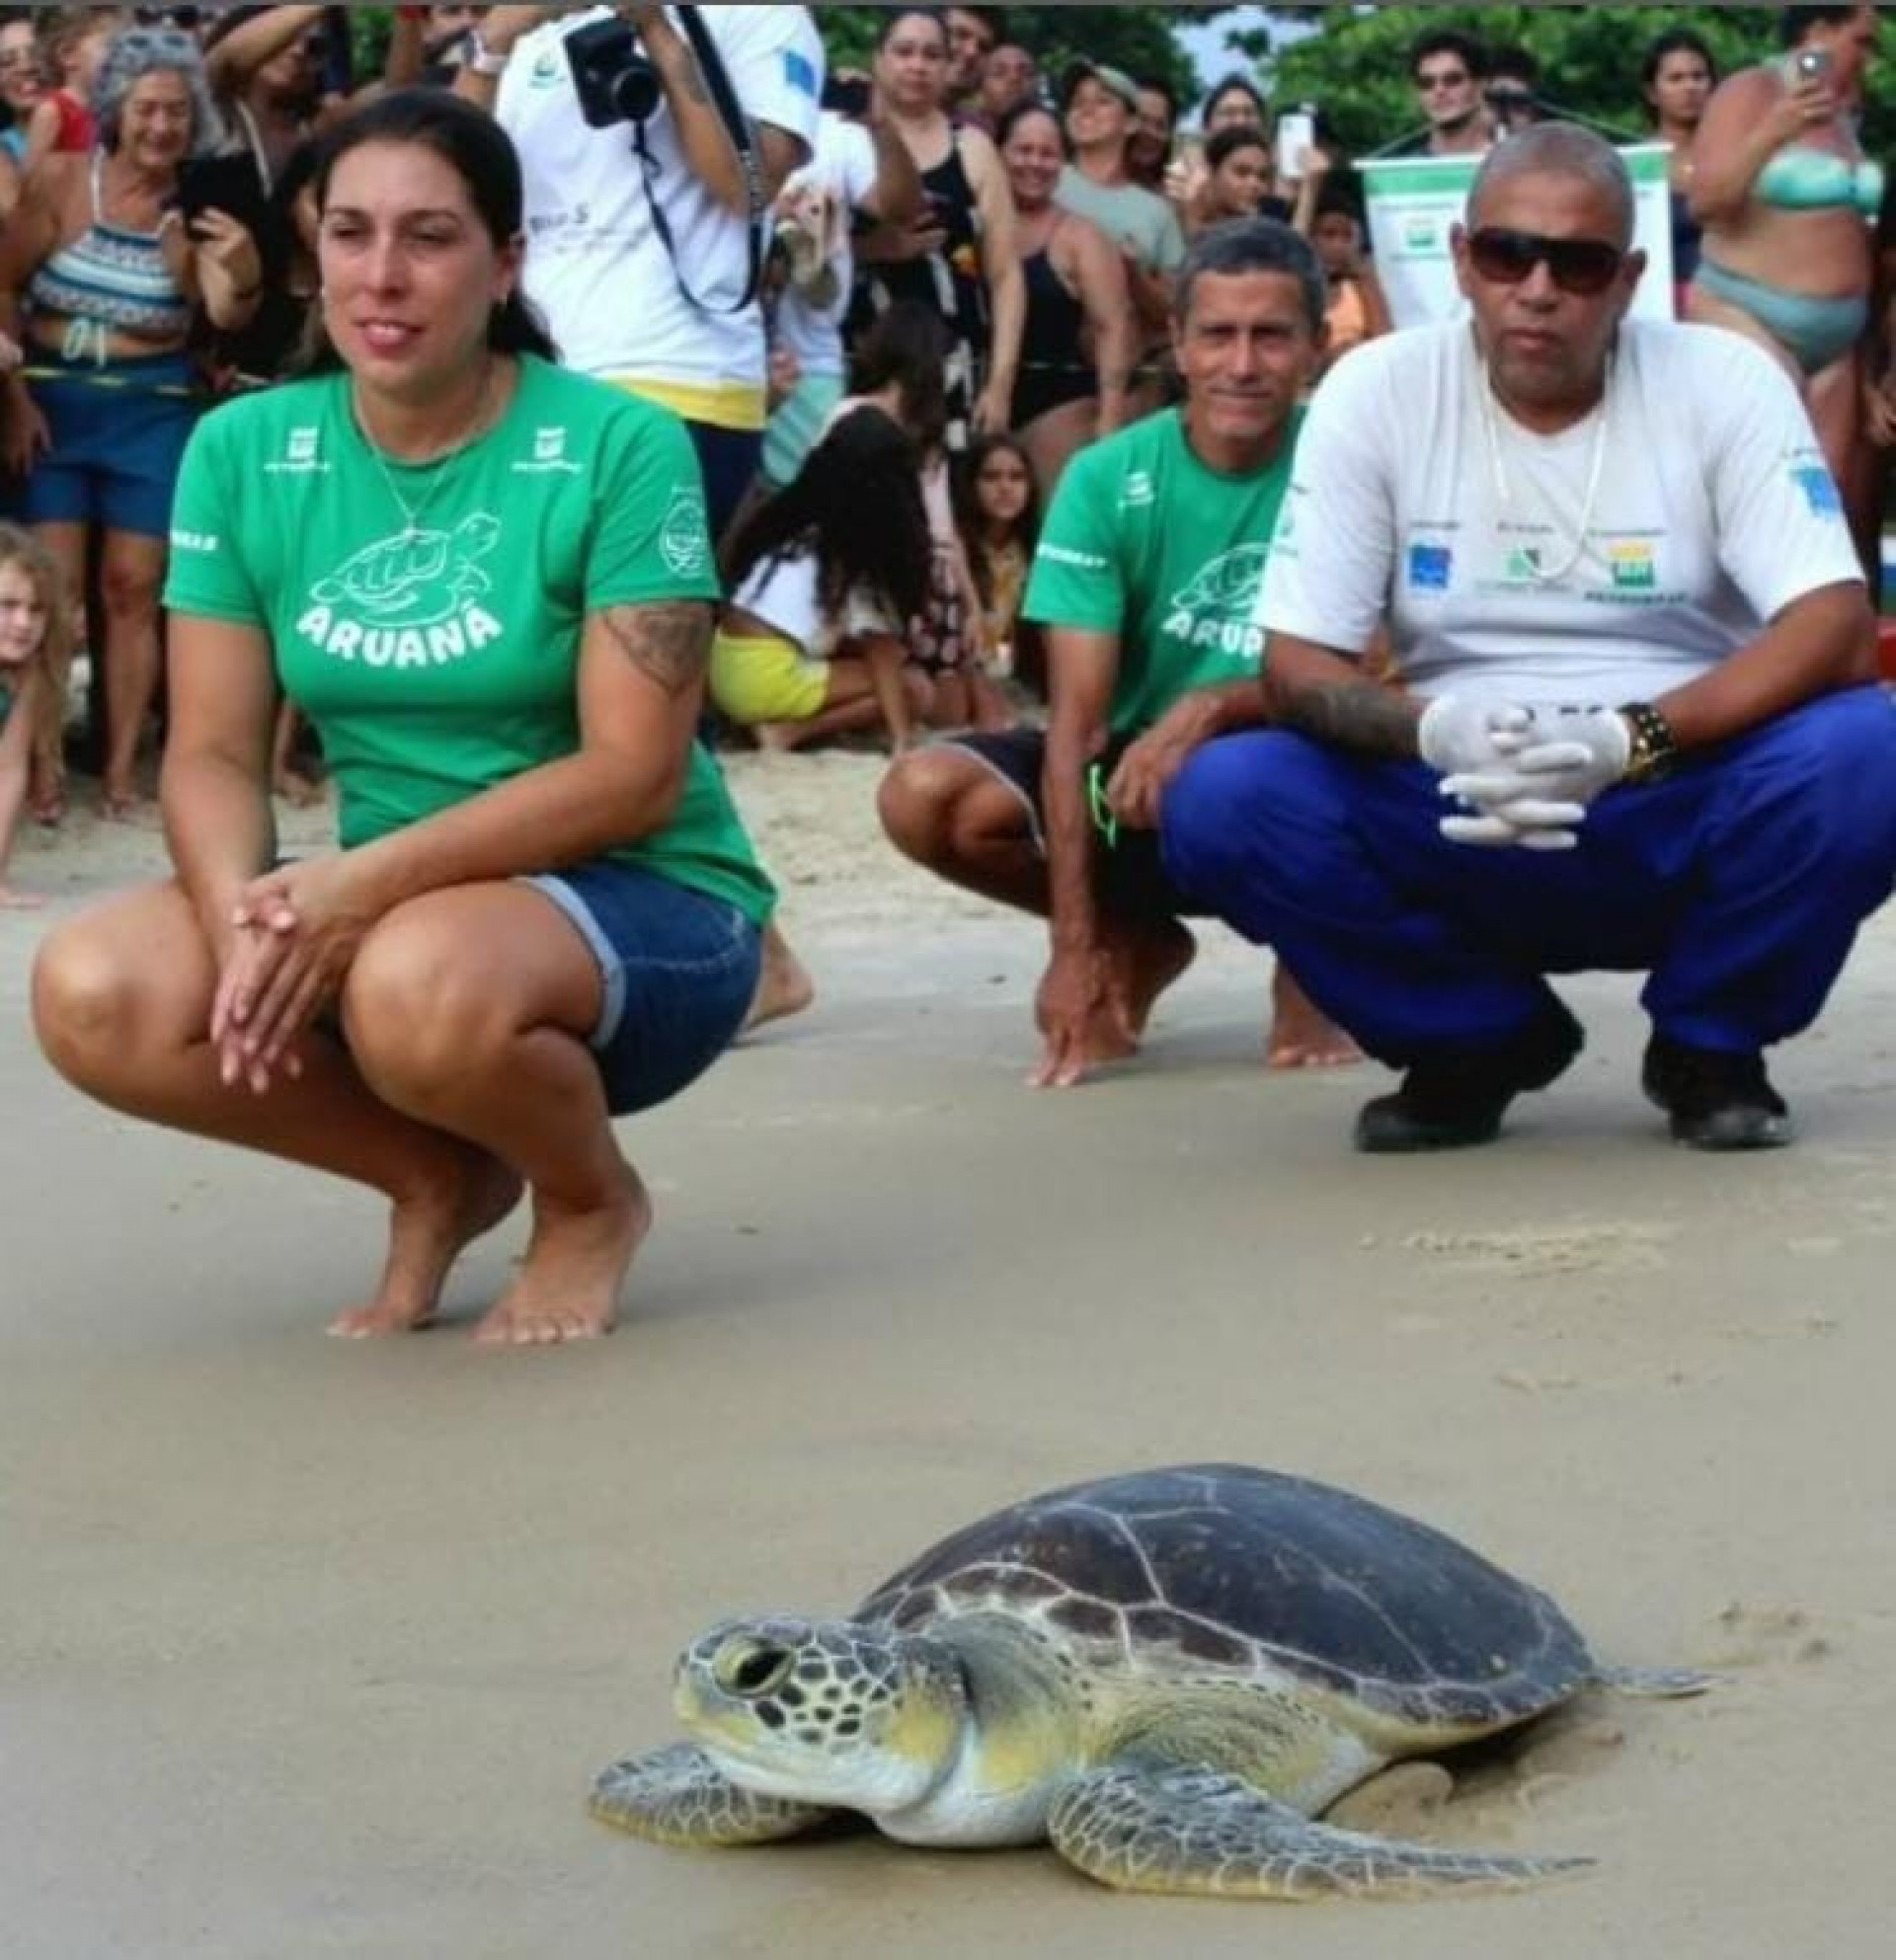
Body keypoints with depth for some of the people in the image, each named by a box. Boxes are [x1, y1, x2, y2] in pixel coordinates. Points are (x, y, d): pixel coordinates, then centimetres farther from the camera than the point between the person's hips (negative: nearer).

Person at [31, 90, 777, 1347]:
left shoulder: (618, 446, -13)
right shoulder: (242, 451, 0)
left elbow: (636, 773, -18)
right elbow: (214, 752, -2)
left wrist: (370, 879, -28)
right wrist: (245, 916, -25)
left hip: (644, 906, -5)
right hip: (384, 905, 5)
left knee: (423, 986, -38)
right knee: (93, 997, -22)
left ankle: (591, 1199, -3)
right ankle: (442, 1177, 4)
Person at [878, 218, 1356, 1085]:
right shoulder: (1107, 480, -12)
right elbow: (1077, 716, -17)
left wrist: (1217, 703, -39)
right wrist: (1072, 948, -25)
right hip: (1135, 769, 2)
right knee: (924, 796, -23)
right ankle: (1135, 941, 6)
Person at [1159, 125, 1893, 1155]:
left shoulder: (1724, 382, -6)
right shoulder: (1375, 391, -3)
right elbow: (1293, 667, -6)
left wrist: (1633, 739, -31)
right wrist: (1431, 731, -29)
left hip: (1683, 818, -1)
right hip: (1461, 824, 1)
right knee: (1218, 800, -24)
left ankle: (1709, 1045, -1)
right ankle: (1483, 1038, 2)